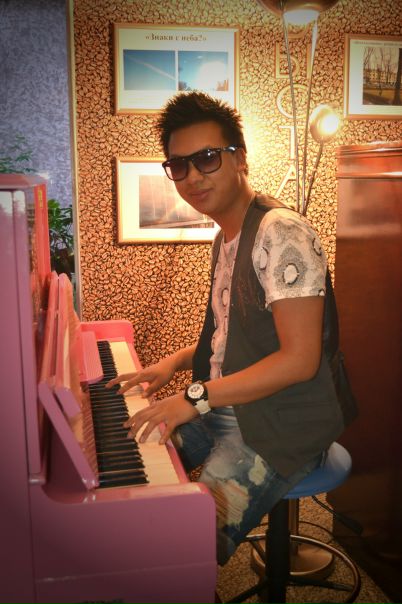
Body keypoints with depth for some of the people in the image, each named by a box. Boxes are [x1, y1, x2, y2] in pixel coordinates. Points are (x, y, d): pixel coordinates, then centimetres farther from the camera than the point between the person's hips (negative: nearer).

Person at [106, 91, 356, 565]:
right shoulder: (224, 238, 11)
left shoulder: (282, 233, -19)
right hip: (223, 408, 9)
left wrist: (197, 397, -25)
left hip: (279, 424, -9)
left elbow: (300, 359, -25)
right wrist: (177, 361, 5)